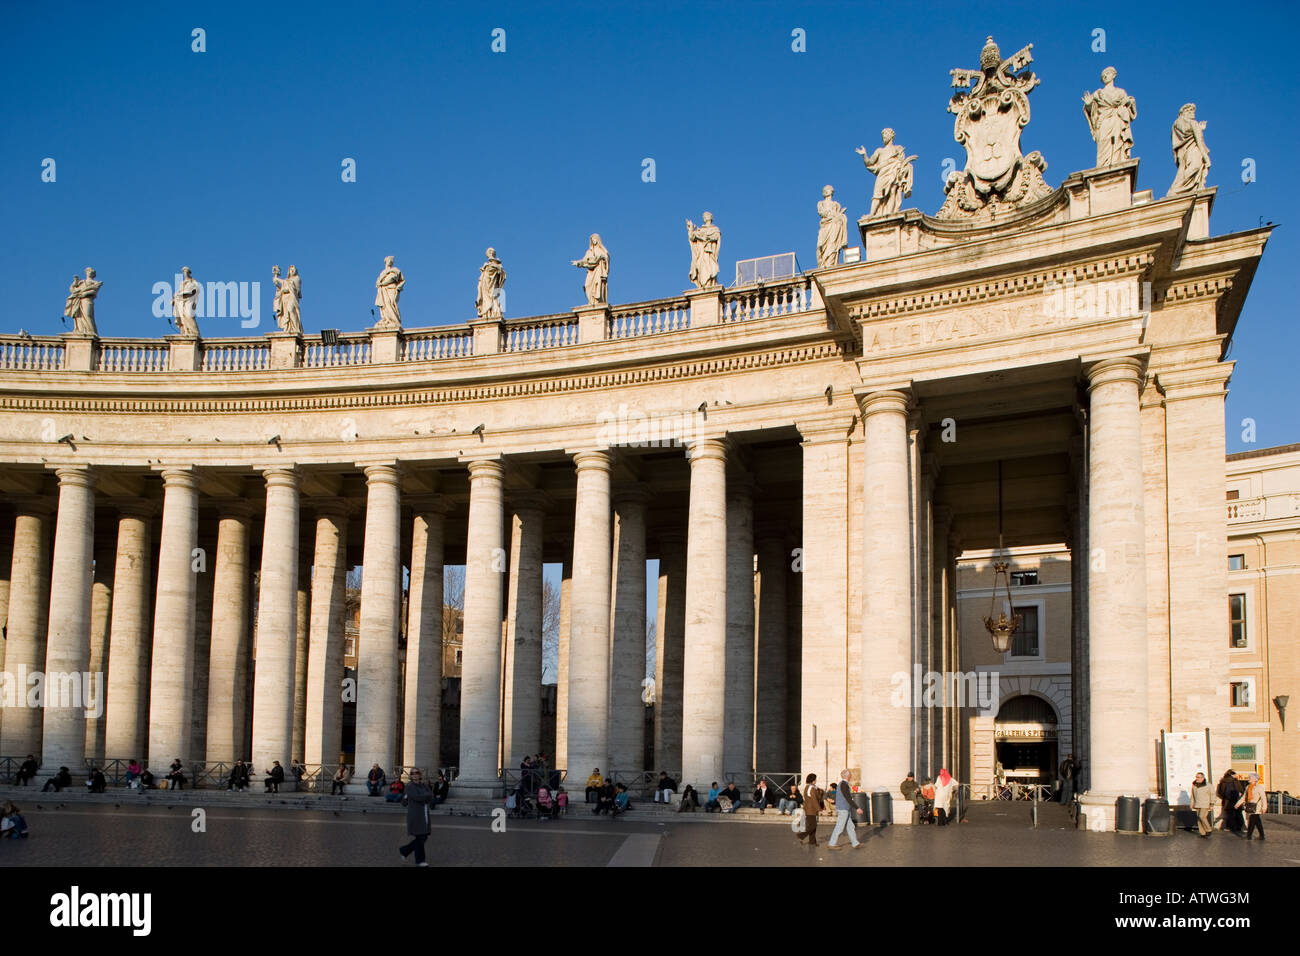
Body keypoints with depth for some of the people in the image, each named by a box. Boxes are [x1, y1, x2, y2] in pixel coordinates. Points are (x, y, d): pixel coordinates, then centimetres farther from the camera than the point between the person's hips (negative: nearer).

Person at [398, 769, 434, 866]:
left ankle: (404, 850, 24)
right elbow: (418, 797, -21)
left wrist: (422, 797, -10)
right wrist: (427, 795, -6)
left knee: (424, 837, 8)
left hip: (424, 815, 7)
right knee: (419, 837, -5)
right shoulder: (410, 787, -7)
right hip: (415, 817, -7)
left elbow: (431, 799, 4)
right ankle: (419, 861, 5)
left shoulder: (424, 786, 12)